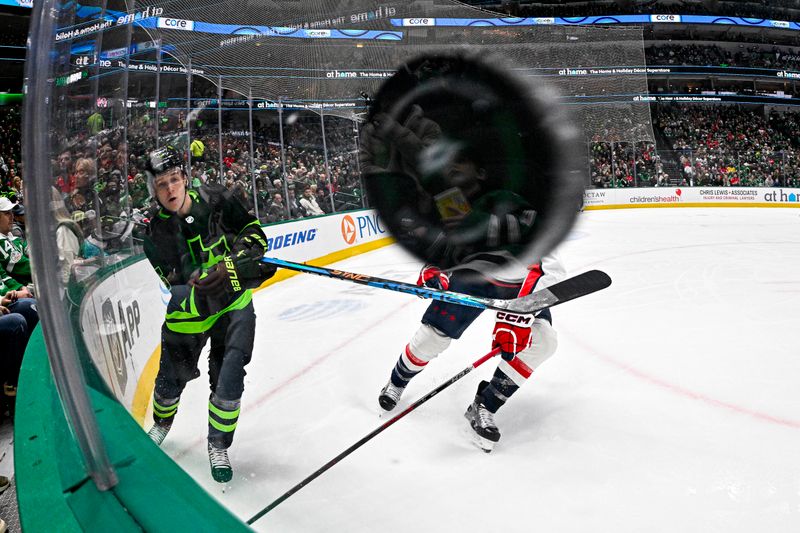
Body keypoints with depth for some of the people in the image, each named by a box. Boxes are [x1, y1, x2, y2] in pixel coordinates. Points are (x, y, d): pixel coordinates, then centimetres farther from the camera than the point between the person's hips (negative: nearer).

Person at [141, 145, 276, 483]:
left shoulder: (215, 199, -12)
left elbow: (254, 234, -2)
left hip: (233, 306, 0)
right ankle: (161, 424, 50)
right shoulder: (154, 235, -15)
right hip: (186, 315, 1)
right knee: (171, 379, 15)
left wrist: (234, 264, -20)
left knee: (228, 379, -10)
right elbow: (171, 297, -19)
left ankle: (219, 446, 14)